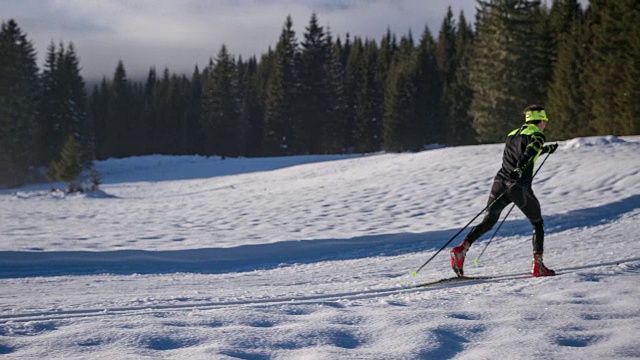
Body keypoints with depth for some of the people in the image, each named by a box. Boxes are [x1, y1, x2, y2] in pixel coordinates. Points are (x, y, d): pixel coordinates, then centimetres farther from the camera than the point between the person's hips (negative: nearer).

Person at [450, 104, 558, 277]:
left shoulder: (513, 135, 24)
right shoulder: (537, 135, 1)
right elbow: (527, 155, -19)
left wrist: (547, 149, 52)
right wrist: (518, 170, -33)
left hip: (500, 182, 6)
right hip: (520, 187, -6)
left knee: (487, 223, 9)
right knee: (538, 224, 12)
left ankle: (461, 248, -13)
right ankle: (537, 265, 4)